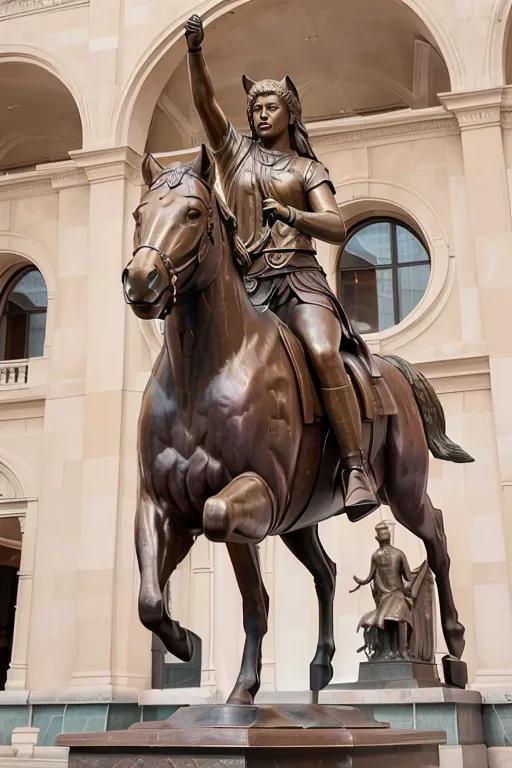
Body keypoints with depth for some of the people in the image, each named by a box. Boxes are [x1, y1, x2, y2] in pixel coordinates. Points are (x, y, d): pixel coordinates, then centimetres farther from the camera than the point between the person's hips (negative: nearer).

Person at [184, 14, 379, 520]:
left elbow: (338, 228, 1)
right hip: (246, 283, 3)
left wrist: (289, 214, -16)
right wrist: (194, 51, -7)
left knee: (322, 352, -29)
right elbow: (203, 101, 8)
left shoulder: (307, 169, 15)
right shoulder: (235, 152, 21)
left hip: (298, 278, -3)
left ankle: (357, 470, -31)